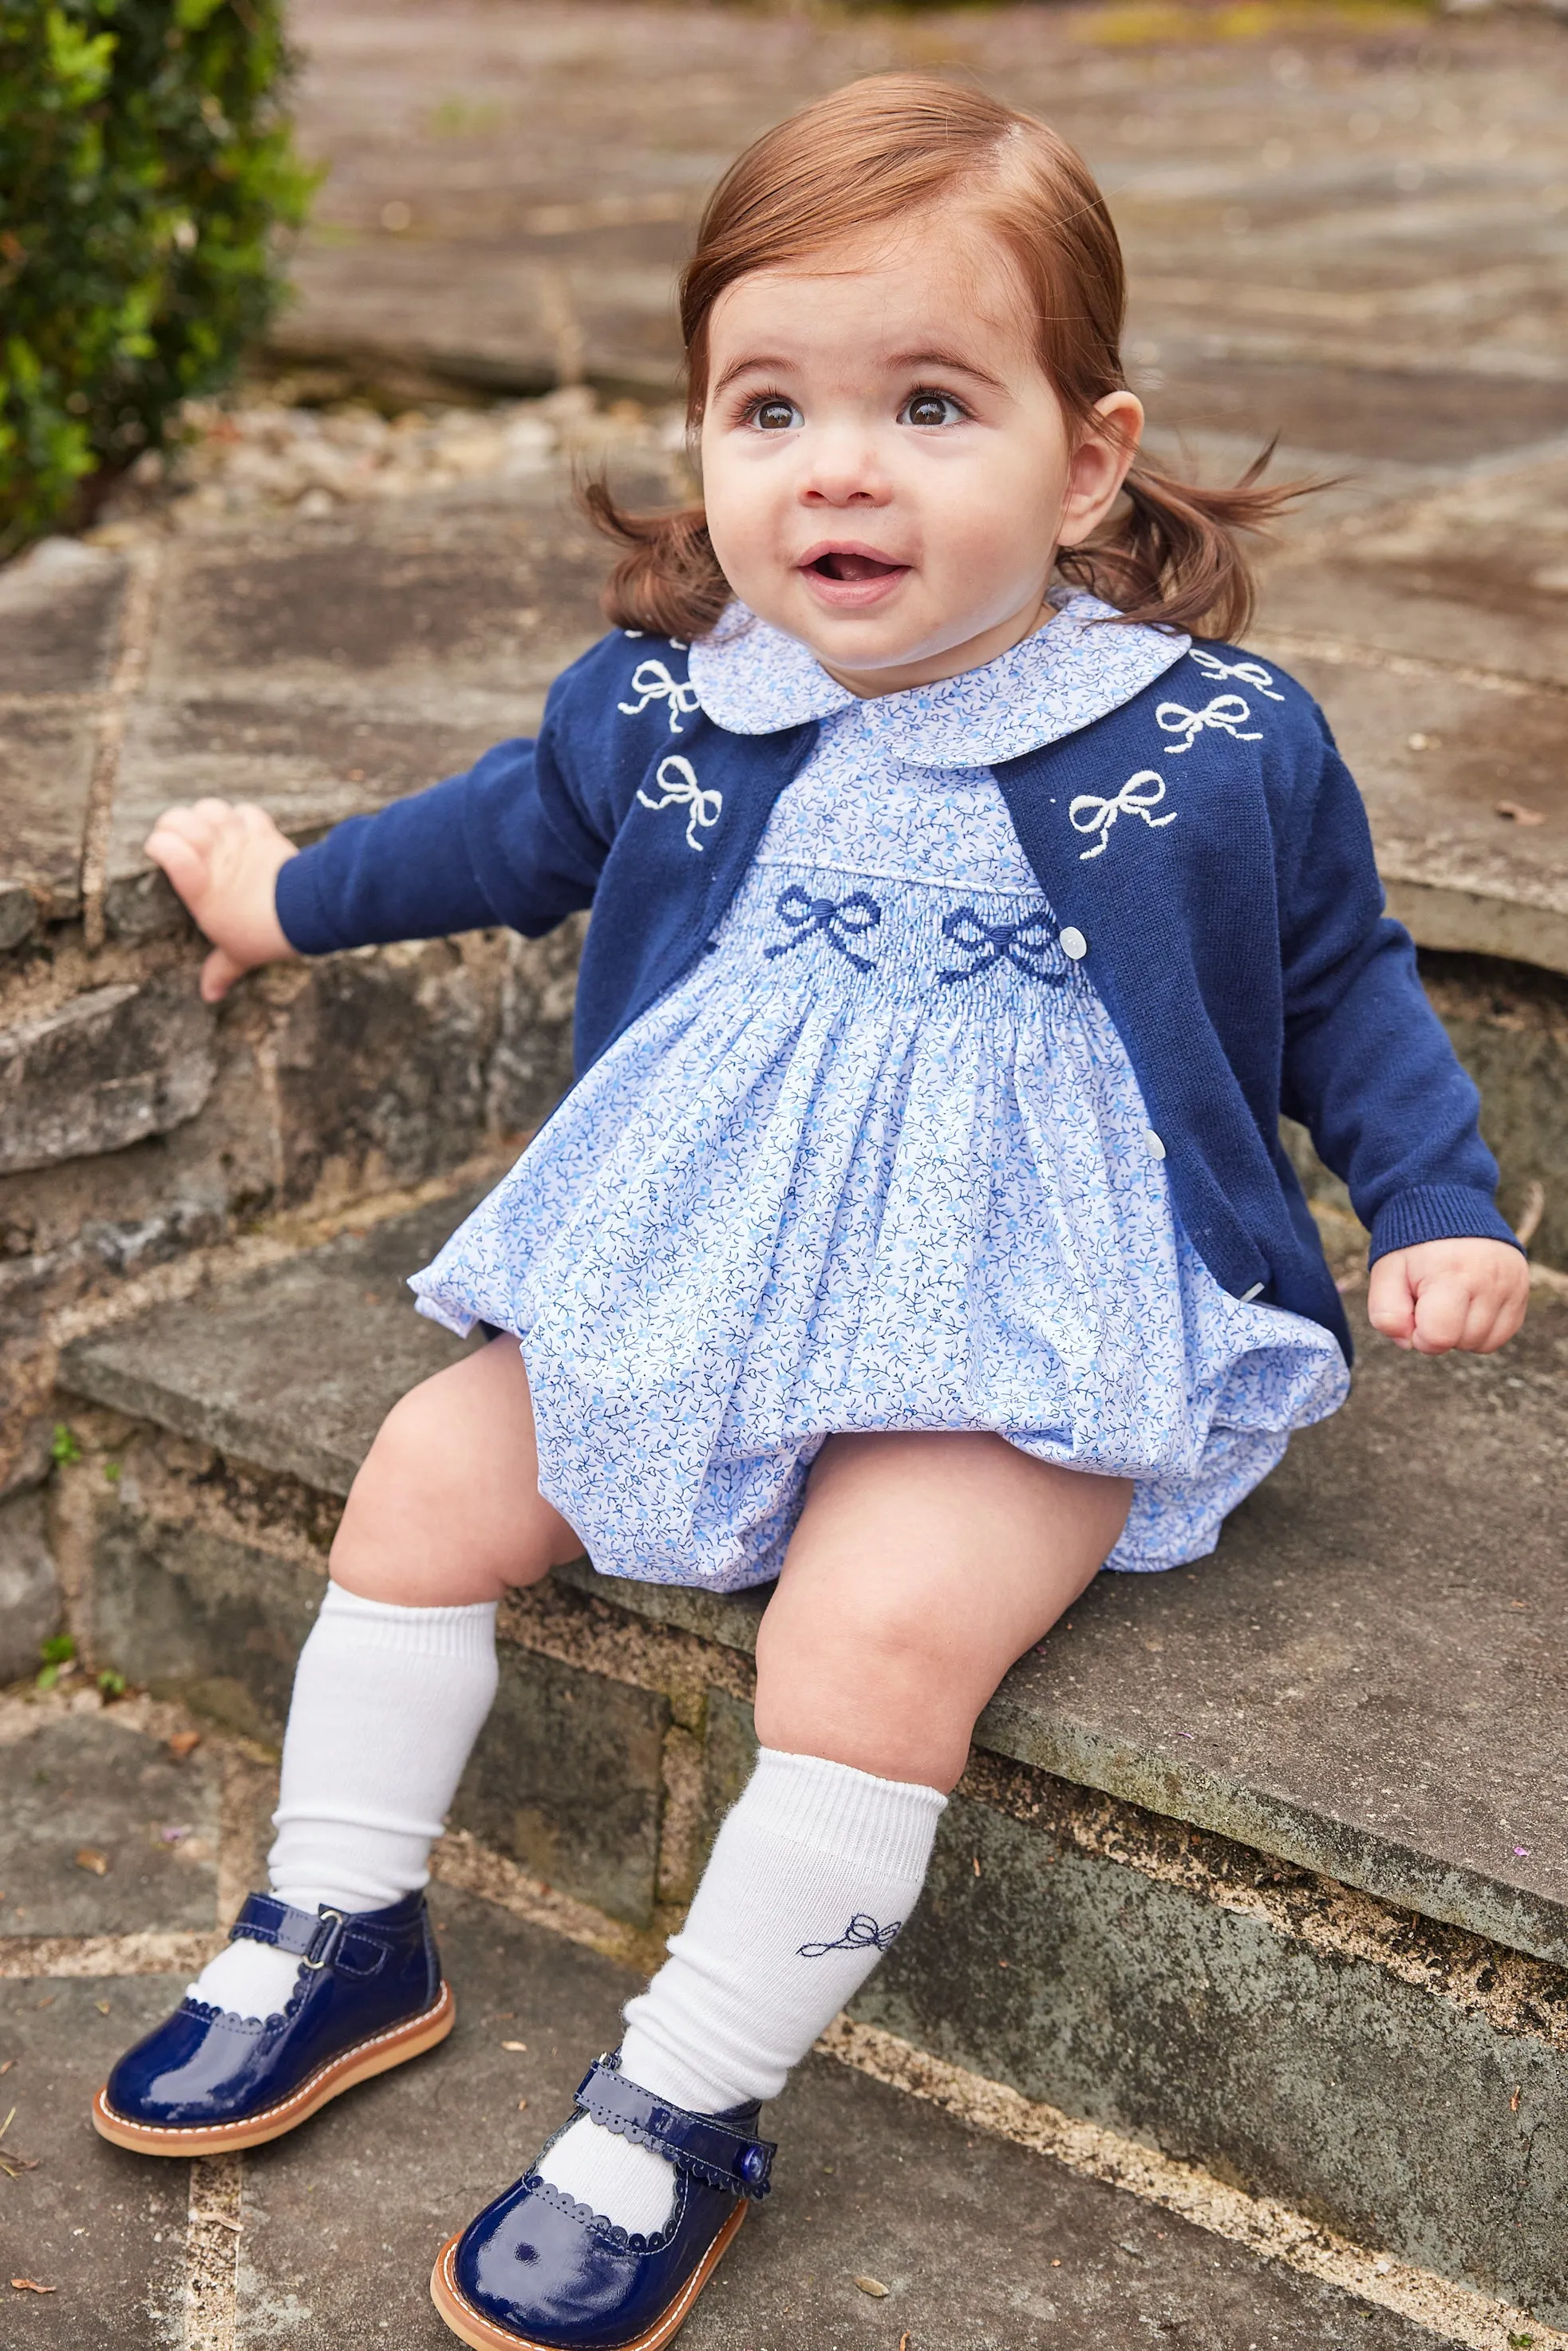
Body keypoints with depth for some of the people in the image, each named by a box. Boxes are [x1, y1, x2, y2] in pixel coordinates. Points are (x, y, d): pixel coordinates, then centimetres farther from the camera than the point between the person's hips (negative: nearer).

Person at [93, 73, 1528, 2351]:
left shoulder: (1221, 747, -11)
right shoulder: (658, 707, -3)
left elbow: (1341, 978, 6)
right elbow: (511, 827, 19)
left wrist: (1439, 1211, -5)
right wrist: (293, 893, 31)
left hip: (1032, 1324, -5)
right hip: (689, 1276, 5)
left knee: (877, 1634, -27)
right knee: (426, 1480, 0)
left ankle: (679, 2117, -9)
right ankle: (338, 1942, 19)